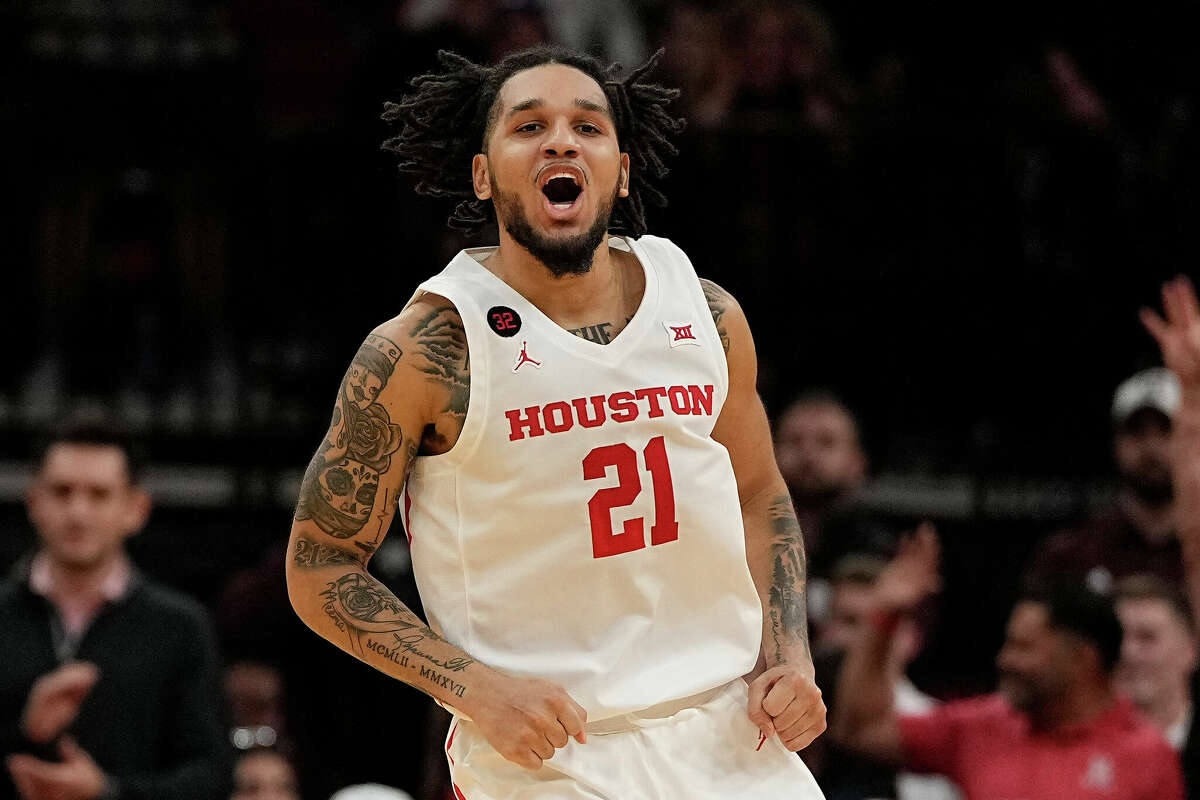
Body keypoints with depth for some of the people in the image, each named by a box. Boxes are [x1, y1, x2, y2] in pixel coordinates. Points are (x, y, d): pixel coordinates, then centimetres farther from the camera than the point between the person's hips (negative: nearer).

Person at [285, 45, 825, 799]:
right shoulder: (419, 354, -10)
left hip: (725, 734, 4)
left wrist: (789, 659, 4)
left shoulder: (709, 317, 4)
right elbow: (320, 569, -4)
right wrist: (474, 688, -16)